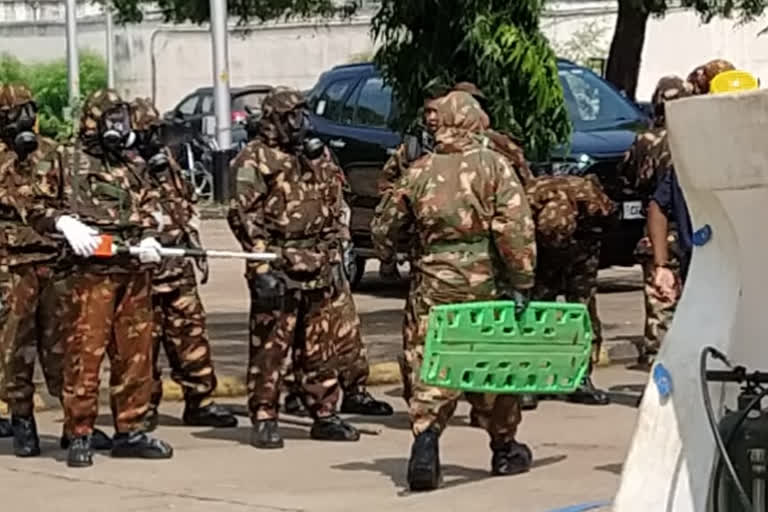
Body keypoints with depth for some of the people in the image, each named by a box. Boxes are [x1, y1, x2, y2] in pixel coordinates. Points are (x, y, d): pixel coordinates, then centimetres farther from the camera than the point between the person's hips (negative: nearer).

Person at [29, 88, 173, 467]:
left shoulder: (133, 165, 16)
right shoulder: (68, 162, 3)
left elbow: (148, 207, 22)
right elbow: (40, 210, 6)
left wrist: (149, 238, 3)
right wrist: (66, 223, -13)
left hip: (134, 270, 5)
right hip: (91, 270, -5)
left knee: (135, 354, 8)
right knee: (84, 354, -6)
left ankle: (130, 431, 19)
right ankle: (79, 436, 1)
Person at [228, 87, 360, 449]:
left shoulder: (319, 157, 16)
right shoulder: (254, 160, -5)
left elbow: (334, 213, 21)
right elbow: (242, 215, -11)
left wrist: (335, 261, 14)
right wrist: (262, 266, -17)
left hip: (318, 269, 6)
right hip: (278, 269, -6)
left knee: (320, 347, 11)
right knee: (269, 347, -4)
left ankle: (324, 416, 19)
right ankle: (264, 420, 2)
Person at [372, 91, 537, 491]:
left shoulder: (419, 170, 6)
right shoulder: (493, 165, -3)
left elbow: (384, 225, 15)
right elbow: (516, 228, -13)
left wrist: (388, 256, 34)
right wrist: (521, 282, -10)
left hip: (433, 283, 1)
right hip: (485, 282, -1)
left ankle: (425, 438, -21)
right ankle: (505, 450, 26)